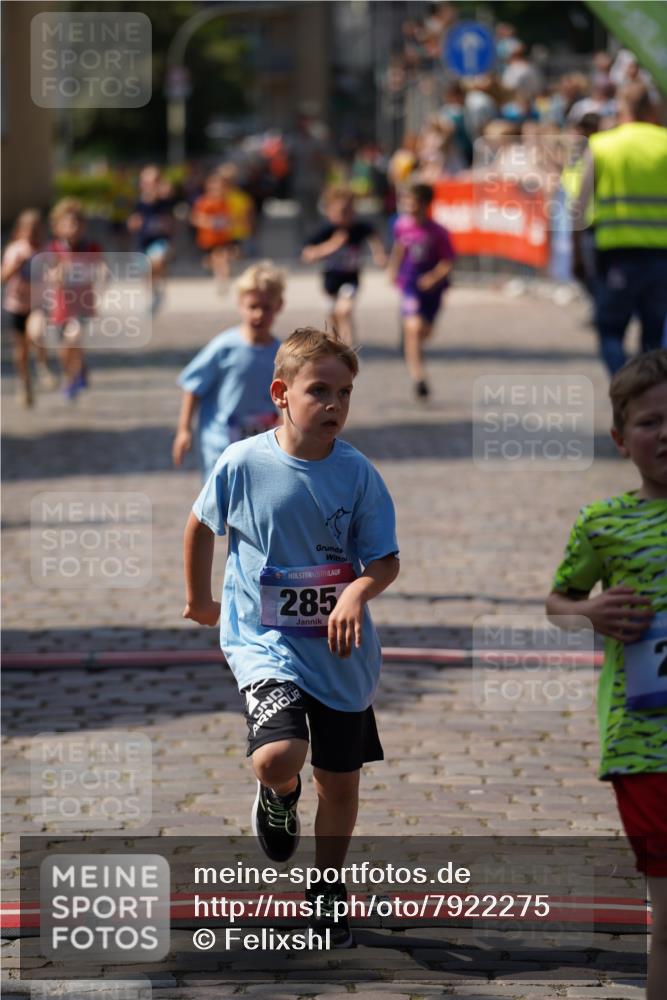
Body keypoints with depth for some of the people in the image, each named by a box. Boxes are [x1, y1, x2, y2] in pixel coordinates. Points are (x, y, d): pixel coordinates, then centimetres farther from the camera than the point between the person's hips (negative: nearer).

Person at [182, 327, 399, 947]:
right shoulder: (242, 464, -10)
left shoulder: (356, 473, -8)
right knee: (278, 756, -25)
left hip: (340, 648, 2)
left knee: (340, 780, 10)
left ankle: (327, 888, 34)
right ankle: (279, 796, 13)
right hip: (264, 640, -2)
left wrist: (358, 590, -26)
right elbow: (202, 525, 9)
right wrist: (199, 600, 20)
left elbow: (385, 559, -4)